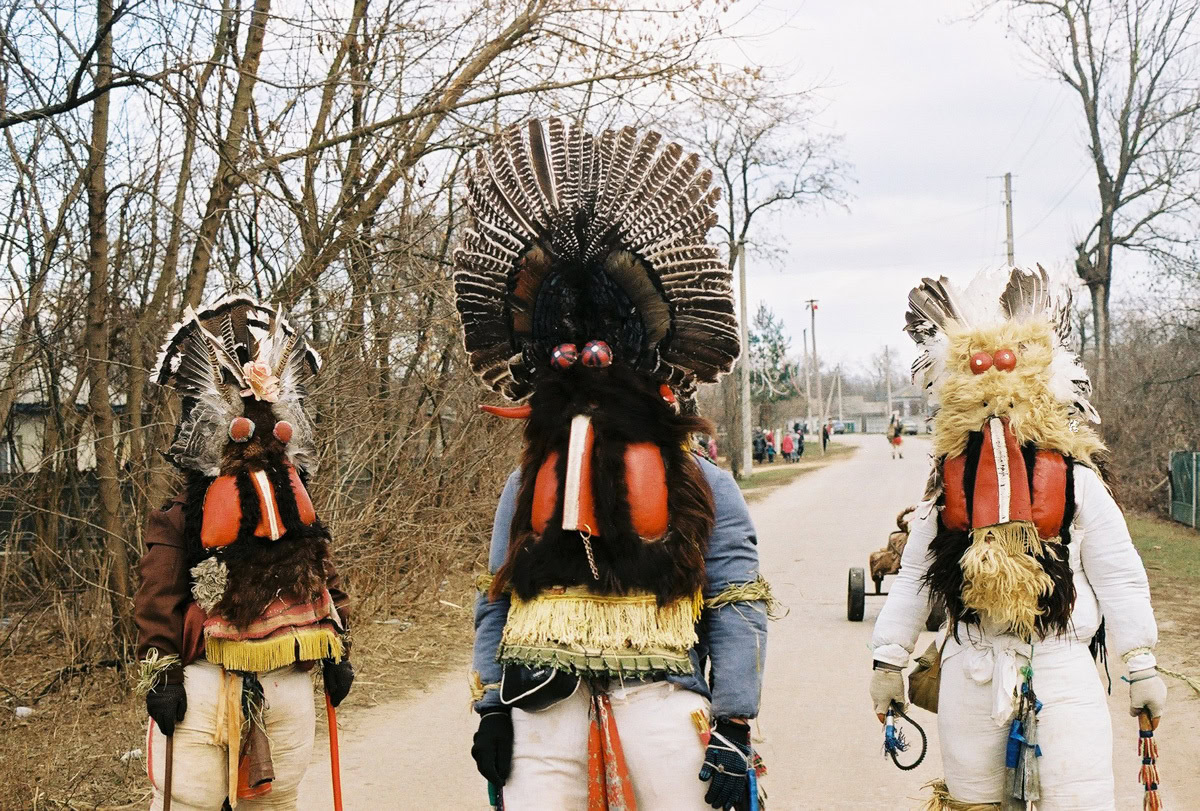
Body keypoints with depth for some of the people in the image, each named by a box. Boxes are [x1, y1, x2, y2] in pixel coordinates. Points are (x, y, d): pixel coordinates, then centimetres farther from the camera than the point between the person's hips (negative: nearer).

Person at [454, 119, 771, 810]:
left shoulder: (705, 489, 5)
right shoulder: (527, 487, 17)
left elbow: (739, 611, 0)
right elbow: (495, 604, 17)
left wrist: (732, 729, -5)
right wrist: (491, 709, 10)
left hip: (660, 701, -2)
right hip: (544, 706, 3)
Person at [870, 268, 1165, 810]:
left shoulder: (1076, 480, -1)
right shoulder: (947, 484, 5)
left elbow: (1118, 577, 0)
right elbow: (913, 576, 8)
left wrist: (1141, 667, 0)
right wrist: (888, 660, 8)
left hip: (1062, 665, -2)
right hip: (972, 669, 3)